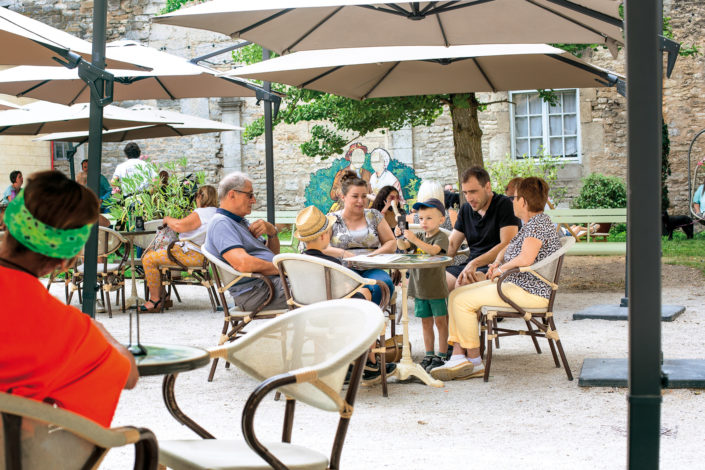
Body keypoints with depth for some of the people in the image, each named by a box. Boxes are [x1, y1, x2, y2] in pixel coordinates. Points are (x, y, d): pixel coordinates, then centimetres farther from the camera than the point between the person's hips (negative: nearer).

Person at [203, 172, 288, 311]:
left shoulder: (241, 222, 24)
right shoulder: (221, 223, -10)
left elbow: (273, 253, 27)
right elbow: (243, 264, -25)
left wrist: (272, 231, 5)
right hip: (256, 290, -10)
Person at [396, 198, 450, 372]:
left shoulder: (441, 237, -7)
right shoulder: (419, 236, 12)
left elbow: (433, 250, -27)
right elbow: (402, 246, -1)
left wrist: (414, 239, -36)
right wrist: (399, 236, -23)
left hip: (436, 287, -6)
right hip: (419, 287, 6)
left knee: (440, 321, 1)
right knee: (426, 322, 12)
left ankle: (442, 356, 7)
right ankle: (429, 355, 19)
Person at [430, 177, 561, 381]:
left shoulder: (538, 223, -16)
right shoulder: (529, 223, 17)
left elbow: (525, 258, -30)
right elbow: (508, 248, 29)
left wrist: (501, 268, -13)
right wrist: (497, 262, 9)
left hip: (528, 292, -11)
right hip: (514, 283, 11)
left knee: (462, 301, -15)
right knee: (456, 294, 4)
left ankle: (474, 361, -3)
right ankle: (458, 358, -3)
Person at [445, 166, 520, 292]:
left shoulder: (504, 205, -6)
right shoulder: (466, 209, 16)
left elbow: (508, 245, -16)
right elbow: (451, 245, 17)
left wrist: (475, 263, -25)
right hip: (471, 266, 6)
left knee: (463, 282, -34)